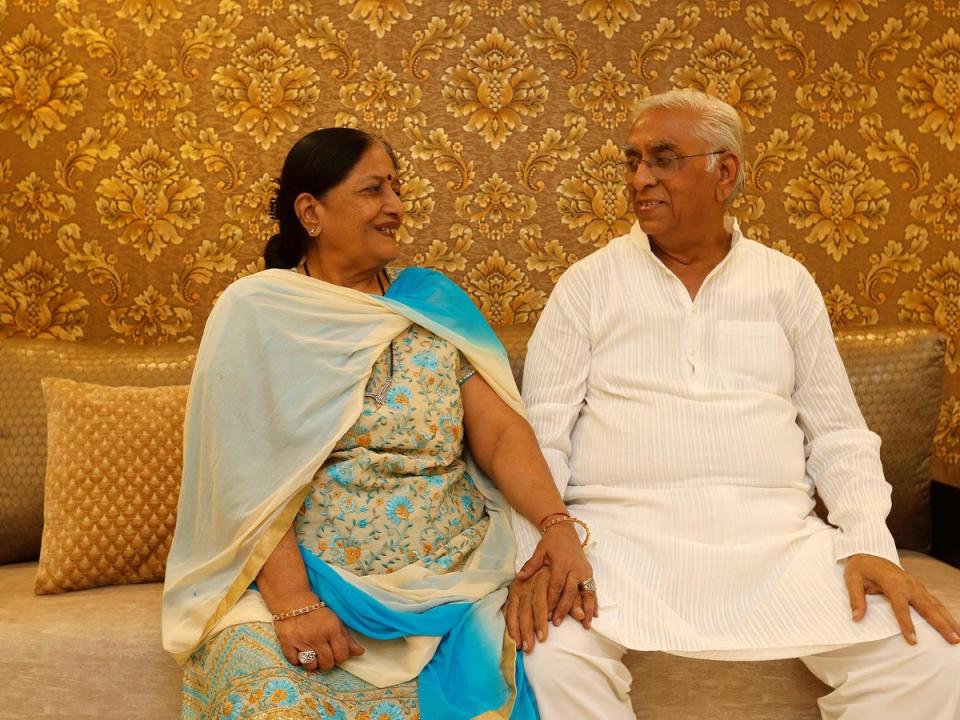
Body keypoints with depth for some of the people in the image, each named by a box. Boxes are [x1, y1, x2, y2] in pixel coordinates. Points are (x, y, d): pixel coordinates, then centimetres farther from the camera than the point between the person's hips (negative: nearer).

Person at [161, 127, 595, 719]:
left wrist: (558, 525, -16)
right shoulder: (253, 312, 0)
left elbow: (500, 430, 1)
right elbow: (248, 478, -7)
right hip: (298, 580, -2)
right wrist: (292, 604, -19)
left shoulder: (435, 301, 9)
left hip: (454, 583, 3)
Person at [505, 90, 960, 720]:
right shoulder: (588, 284, 6)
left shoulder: (788, 283, 12)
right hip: (624, 530, -2)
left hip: (777, 533, 2)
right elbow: (542, 432, 1)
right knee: (553, 658, -32)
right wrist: (540, 543, -15)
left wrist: (869, 545, -4)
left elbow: (838, 435, 12)